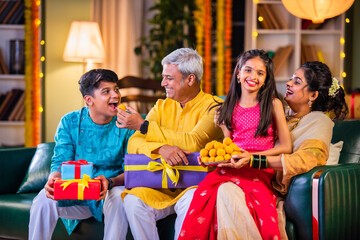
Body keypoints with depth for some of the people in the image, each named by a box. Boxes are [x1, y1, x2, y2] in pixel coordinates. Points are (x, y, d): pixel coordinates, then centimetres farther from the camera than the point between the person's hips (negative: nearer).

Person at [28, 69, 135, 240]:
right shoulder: (69, 123, 0)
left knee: (118, 197, -36)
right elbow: (60, 163, -4)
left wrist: (110, 182, -32)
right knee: (44, 200, -26)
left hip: (110, 193, -1)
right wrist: (53, 180, -30)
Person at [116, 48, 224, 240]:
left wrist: (143, 125, -15)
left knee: (191, 202, -35)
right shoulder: (162, 106, 11)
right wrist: (161, 148, -24)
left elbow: (194, 143, -20)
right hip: (161, 184, 4)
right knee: (133, 201, -23)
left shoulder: (212, 106, -4)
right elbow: (133, 144, 0)